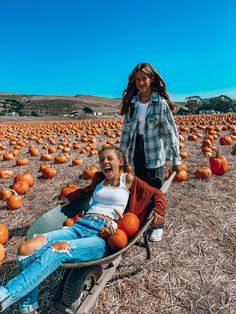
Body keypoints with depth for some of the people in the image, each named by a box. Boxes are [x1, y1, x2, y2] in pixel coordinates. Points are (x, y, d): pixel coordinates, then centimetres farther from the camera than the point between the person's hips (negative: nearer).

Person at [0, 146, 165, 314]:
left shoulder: (128, 180, 10)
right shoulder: (99, 178, 23)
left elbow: (158, 194, 16)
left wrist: (159, 211, -1)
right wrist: (69, 198, 33)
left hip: (103, 235, -5)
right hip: (80, 226, 5)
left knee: (58, 249, -36)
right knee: (26, 248, -19)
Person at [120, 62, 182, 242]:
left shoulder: (160, 102, -9)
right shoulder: (131, 102, 4)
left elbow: (170, 131, -9)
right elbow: (127, 127, 8)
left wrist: (176, 158, -11)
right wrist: (122, 151, 5)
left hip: (155, 153, -4)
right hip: (137, 152, 4)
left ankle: (158, 226, 26)